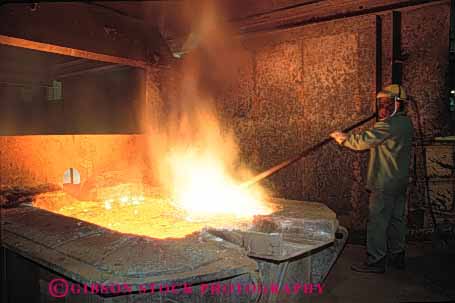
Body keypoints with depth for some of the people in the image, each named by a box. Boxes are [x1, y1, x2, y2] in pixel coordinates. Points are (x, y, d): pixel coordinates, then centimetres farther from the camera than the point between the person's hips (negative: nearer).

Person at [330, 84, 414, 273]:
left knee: (377, 221, -2)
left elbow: (362, 142, -20)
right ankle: (397, 256, 29)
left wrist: (341, 137, -5)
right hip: (400, 181, 10)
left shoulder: (388, 124, -20)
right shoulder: (405, 123, 12)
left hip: (385, 183, -10)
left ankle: (375, 261, 6)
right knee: (396, 218, 17)